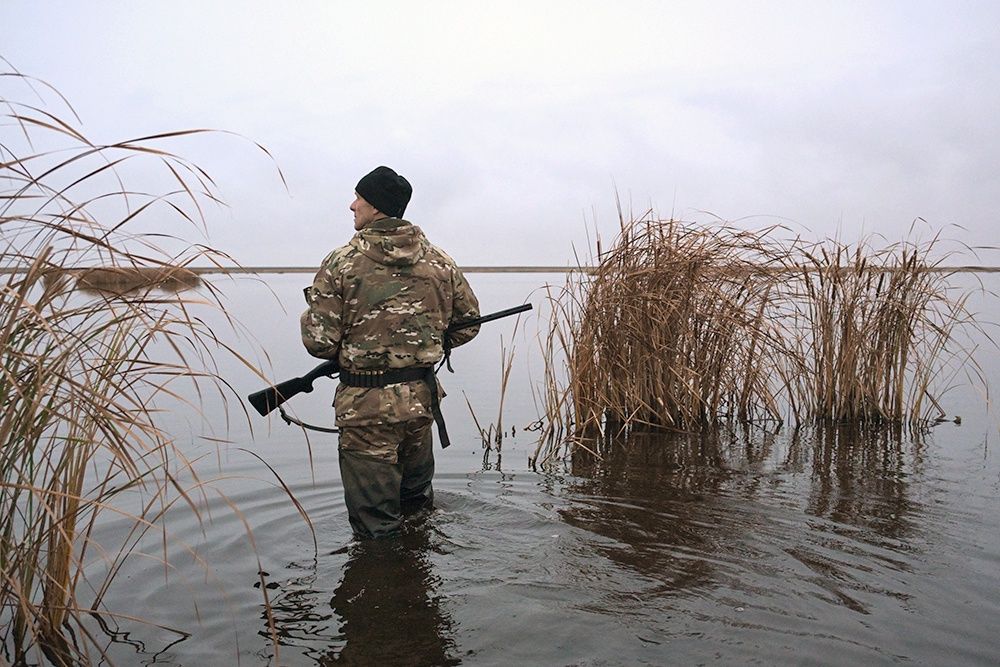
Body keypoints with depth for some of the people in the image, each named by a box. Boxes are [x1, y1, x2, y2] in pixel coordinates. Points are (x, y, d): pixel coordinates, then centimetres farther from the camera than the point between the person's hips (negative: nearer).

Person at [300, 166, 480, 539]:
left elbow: (318, 341, -12)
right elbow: (468, 323, 12)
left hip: (366, 405, -5)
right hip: (422, 397, 5)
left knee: (375, 529, 9)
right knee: (418, 504, 26)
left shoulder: (342, 262, -10)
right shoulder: (439, 262, 3)